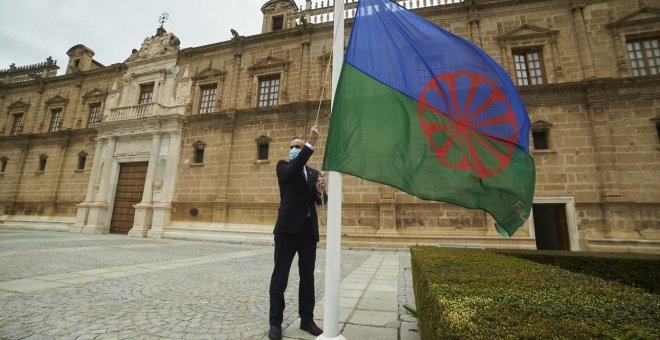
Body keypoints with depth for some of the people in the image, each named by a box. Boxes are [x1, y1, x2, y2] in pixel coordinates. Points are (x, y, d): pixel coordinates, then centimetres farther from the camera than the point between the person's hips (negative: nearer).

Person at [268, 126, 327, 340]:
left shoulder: (313, 173, 16)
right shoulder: (283, 167, 3)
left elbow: (320, 201, 10)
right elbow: (293, 169, -22)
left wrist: (321, 190, -12)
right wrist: (311, 143, -26)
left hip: (308, 229, 5)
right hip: (288, 227, -4)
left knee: (308, 276, 11)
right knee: (280, 275, 2)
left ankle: (307, 319, 24)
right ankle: (275, 322, 14)